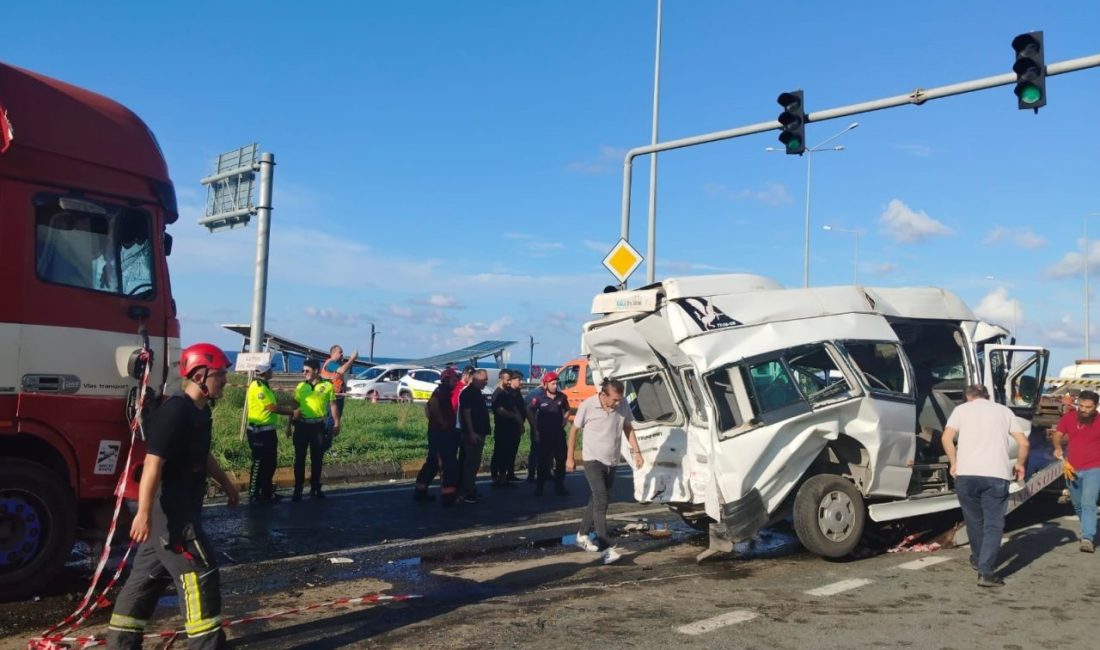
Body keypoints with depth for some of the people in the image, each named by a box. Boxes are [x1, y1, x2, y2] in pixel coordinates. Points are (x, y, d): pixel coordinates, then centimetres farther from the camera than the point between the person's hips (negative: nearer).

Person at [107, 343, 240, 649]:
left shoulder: (201, 411, 10)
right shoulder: (174, 412, -21)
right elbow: (153, 463, -26)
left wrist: (225, 483, 36)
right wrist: (143, 513, -30)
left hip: (181, 508, 10)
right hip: (169, 510, -10)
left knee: (149, 575, 16)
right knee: (200, 574, -5)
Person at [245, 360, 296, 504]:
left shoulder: (264, 386, 14)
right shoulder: (257, 387, -18)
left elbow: (274, 405, 14)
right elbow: (272, 408, -20)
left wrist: (290, 411, 5)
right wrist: (292, 412, -11)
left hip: (268, 431, 10)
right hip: (259, 432, -10)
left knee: (270, 464, 16)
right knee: (259, 465, -1)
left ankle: (266, 493, 25)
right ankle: (254, 496, 8)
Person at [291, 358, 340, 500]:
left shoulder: (327, 386, -1)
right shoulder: (301, 386, 5)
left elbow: (333, 406, 2)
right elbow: (294, 406, 10)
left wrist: (337, 424, -2)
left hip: (318, 426, -1)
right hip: (302, 425, 1)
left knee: (317, 459, 7)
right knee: (299, 458, 3)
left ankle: (315, 488, 19)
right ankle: (298, 489, 9)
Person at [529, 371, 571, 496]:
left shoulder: (561, 396, 0)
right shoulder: (539, 397, -10)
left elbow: (567, 410, 18)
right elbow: (529, 412, -4)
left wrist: (564, 420, 1)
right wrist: (535, 429, -6)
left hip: (559, 433, 3)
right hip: (544, 433, -3)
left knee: (561, 460, 6)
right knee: (543, 460, 3)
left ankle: (559, 486, 18)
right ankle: (539, 487, 12)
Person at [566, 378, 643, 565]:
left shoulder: (623, 406, -6)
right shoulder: (587, 406, -16)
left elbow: (628, 428, 9)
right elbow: (574, 430, -4)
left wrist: (636, 451, 1)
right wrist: (570, 457, -1)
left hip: (612, 462, 5)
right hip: (593, 460, -5)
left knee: (596, 500, 16)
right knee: (601, 502, -15)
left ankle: (582, 534, 34)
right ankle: (606, 548, -18)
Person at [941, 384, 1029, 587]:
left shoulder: (961, 409, 13)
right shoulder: (1003, 411, 17)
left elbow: (946, 438, -1)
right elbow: (1023, 442, 10)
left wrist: (954, 463, 10)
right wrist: (1020, 464, 26)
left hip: (966, 473, 0)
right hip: (997, 474, 0)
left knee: (974, 519, 19)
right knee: (993, 523, 2)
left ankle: (979, 559, 36)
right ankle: (986, 572, -9)